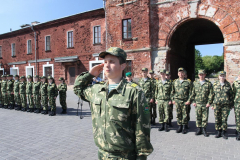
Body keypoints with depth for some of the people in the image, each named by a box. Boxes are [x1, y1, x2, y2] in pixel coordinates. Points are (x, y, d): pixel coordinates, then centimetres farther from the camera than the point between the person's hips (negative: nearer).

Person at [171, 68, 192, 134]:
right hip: (177, 100, 3)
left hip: (185, 101, -2)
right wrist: (173, 99, 6)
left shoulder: (188, 82, 1)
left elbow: (190, 92, -1)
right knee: (178, 114, 7)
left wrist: (189, 100, -8)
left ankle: (184, 128, 13)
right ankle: (179, 127, 18)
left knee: (184, 115, 2)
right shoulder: (175, 82, 10)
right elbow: (172, 92, 13)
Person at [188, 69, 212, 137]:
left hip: (205, 104, -1)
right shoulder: (195, 83, 7)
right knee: (198, 117, 7)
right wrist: (193, 101, 0)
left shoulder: (208, 83, 2)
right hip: (197, 103, 1)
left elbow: (210, 94, 0)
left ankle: (204, 129, 18)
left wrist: (209, 102, -8)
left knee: (205, 117, 5)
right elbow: (193, 93, 8)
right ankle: (199, 129, 19)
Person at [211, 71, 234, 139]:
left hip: (226, 105, 0)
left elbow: (231, 95, 9)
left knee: (224, 119, 4)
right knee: (217, 119, 5)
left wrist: (231, 104, 6)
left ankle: (223, 132, 18)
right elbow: (213, 95, 8)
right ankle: (218, 132, 18)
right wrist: (212, 104, 6)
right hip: (217, 105, 0)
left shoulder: (228, 84, 5)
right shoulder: (215, 84, 5)